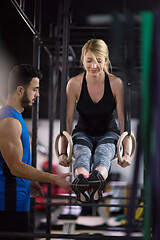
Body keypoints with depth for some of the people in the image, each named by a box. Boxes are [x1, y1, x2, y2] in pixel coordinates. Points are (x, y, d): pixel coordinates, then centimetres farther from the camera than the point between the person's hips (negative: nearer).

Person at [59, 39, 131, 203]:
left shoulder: (116, 83, -12)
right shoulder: (74, 84, -12)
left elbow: (123, 120, -11)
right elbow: (68, 120, -9)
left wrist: (126, 153, -18)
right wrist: (63, 152, -16)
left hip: (109, 133, 0)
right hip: (83, 133, 0)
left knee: (102, 152, -36)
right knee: (83, 153, -36)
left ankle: (98, 179, -71)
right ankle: (80, 184, -69)